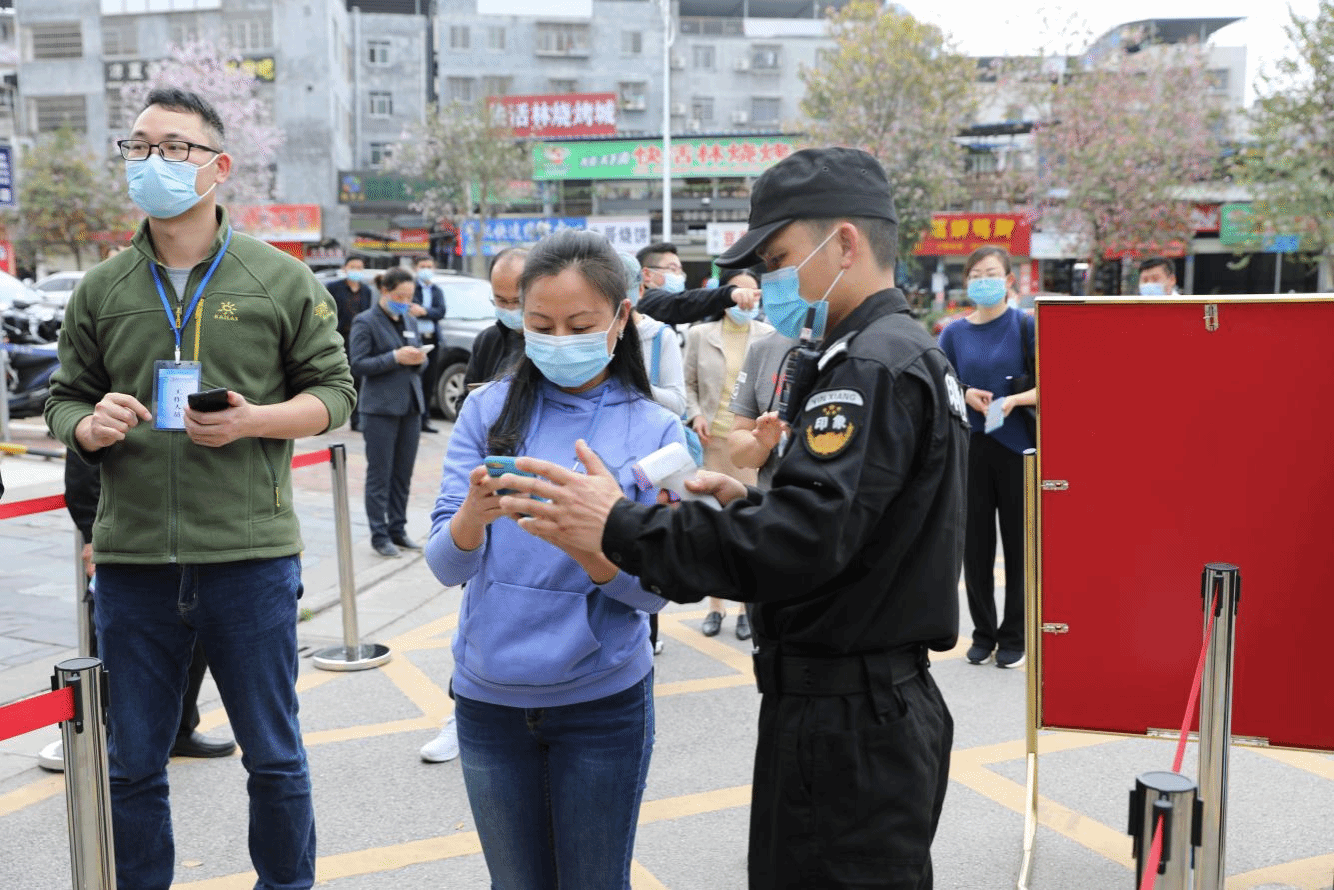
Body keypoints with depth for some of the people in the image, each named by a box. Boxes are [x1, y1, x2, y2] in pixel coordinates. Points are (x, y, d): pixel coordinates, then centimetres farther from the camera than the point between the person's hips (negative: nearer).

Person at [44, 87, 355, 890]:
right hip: (132, 559, 3)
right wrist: (87, 427, -8)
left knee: (274, 756, 10)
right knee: (133, 764, 13)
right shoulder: (102, 290, 9)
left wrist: (253, 420, -14)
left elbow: (334, 391, 3)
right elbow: (64, 399, 16)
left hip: (251, 554, -2)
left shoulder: (280, 280, 1)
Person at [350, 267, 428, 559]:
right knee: (379, 474, -1)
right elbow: (358, 364, -11)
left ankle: (398, 530, 19)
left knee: (403, 474, 10)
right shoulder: (365, 322, -6)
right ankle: (379, 535, 5)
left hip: (410, 406, 6)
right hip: (380, 408, -6)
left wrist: (419, 360, -5)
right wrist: (395, 358, -20)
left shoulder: (410, 321, 14)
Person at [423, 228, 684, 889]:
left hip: (602, 702, -1)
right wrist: (474, 515, -29)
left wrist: (582, 544, -27)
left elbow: (653, 590, -8)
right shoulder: (489, 411, -1)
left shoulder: (654, 431, -4)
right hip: (488, 696, 2)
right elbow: (444, 564, -7)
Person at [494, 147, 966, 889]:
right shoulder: (915, 354, 15)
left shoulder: (874, 367, -18)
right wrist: (747, 504, 3)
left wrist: (620, 527, -22)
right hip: (886, 708, 10)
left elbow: (801, 543, -27)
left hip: (844, 730, -10)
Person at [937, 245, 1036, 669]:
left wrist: (1015, 400, -21)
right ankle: (983, 633, 21)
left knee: (1018, 543, 4)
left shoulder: (1026, 326, -3)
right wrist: (966, 394, -10)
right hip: (969, 448, 3)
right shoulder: (954, 333, 7)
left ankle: (1014, 637, 17)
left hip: (1018, 449, -3)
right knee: (976, 544, 7)